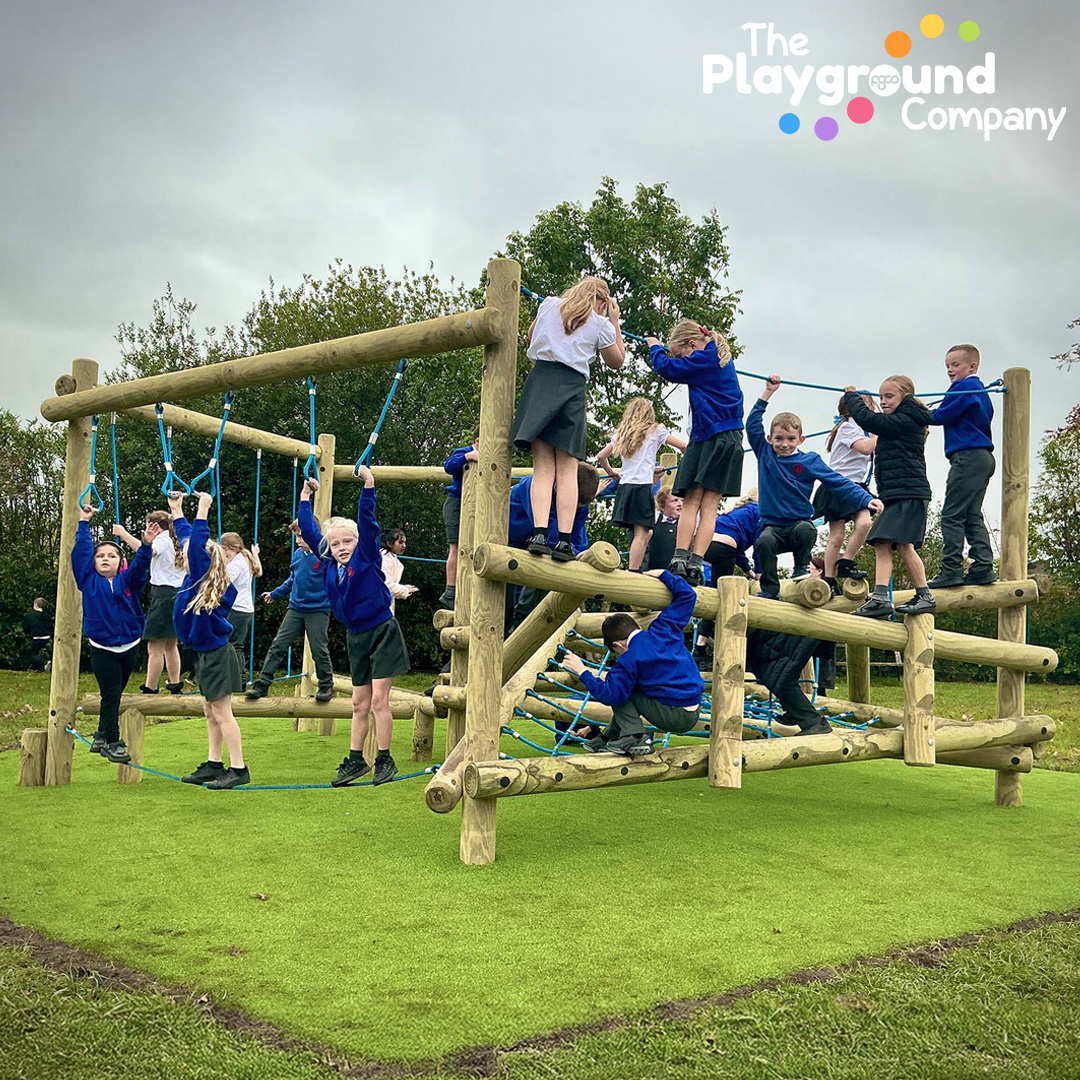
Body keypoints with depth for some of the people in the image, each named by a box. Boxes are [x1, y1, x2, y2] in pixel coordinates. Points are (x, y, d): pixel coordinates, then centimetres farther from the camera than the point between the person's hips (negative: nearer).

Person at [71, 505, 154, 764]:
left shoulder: (127, 581, 3)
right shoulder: (89, 580, 2)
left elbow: (140, 564, -14)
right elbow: (81, 551, -2)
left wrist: (146, 545, -32)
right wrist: (84, 523, -2)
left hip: (130, 646, 2)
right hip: (102, 648, -2)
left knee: (115, 694, 12)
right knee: (111, 694, -6)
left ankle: (102, 737, 25)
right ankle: (111, 742, 1)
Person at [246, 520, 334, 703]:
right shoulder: (297, 554, 8)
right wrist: (275, 594, 26)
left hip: (318, 611, -5)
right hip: (295, 608, 5)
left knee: (319, 650, 1)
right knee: (278, 645, 1)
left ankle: (326, 687, 19)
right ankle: (261, 685, 5)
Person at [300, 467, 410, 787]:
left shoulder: (366, 556, -9)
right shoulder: (329, 565, 4)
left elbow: (367, 520, -21)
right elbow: (310, 531, 12)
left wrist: (368, 484, -26)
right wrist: (306, 496, 14)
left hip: (382, 632, -6)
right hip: (356, 637, 6)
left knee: (378, 701, -5)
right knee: (360, 703, 11)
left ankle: (385, 761, 4)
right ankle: (355, 761, 17)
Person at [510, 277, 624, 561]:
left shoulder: (549, 305, 16)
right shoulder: (600, 324, 10)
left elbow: (530, 337, 33)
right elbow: (616, 362, 23)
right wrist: (615, 322, 26)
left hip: (540, 379, 1)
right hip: (573, 387, -1)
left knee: (543, 468, -4)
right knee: (567, 470, 0)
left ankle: (539, 533, -21)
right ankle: (564, 540, -10)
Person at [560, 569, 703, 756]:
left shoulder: (630, 659, -12)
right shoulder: (664, 628, 6)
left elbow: (609, 694, -13)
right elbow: (687, 595, 16)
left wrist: (583, 672, -4)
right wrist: (663, 574, 25)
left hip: (673, 717, -9)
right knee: (626, 688, 25)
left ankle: (633, 737, -10)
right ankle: (609, 737, 30)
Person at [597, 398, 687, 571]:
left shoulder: (622, 433, 19)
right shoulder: (655, 430, 6)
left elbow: (601, 456, 21)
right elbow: (684, 446, 1)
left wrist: (612, 473, 33)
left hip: (624, 486, 6)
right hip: (642, 486, -5)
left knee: (639, 533, 10)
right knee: (641, 533, -9)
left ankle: (633, 569, 4)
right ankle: (633, 572, -18)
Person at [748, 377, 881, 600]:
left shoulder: (809, 461, 3)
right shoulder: (765, 454, 8)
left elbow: (838, 482, -1)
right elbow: (753, 424, 5)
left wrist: (865, 499, -12)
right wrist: (768, 393, 3)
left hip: (800, 521, -1)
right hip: (773, 525, 1)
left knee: (806, 530, -35)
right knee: (764, 542, -31)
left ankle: (802, 568, -5)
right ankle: (770, 590, -13)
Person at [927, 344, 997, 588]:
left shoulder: (965, 387, -6)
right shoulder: (980, 390, 23)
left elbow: (944, 415, -13)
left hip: (968, 456, -10)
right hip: (983, 457, 10)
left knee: (952, 515, -10)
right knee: (972, 516, 10)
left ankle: (951, 570, -14)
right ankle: (983, 567, 5)